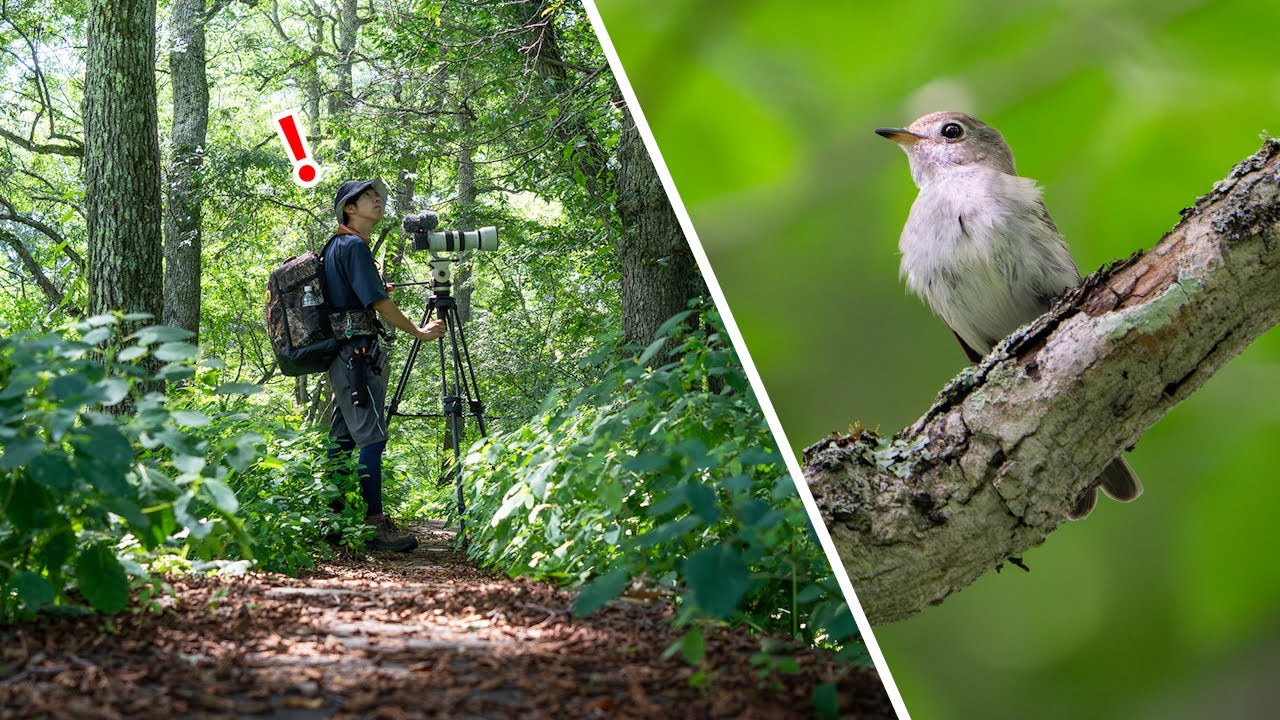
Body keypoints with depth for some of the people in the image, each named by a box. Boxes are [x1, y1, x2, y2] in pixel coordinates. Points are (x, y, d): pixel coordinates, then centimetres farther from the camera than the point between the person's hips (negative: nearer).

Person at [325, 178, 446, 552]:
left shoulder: (336, 245, 20)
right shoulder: (354, 245, -10)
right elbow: (378, 301, -14)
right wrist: (418, 331, -8)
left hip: (341, 355, 10)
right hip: (359, 350, -10)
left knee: (343, 437, 12)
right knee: (372, 437, -11)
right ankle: (375, 523, -12)